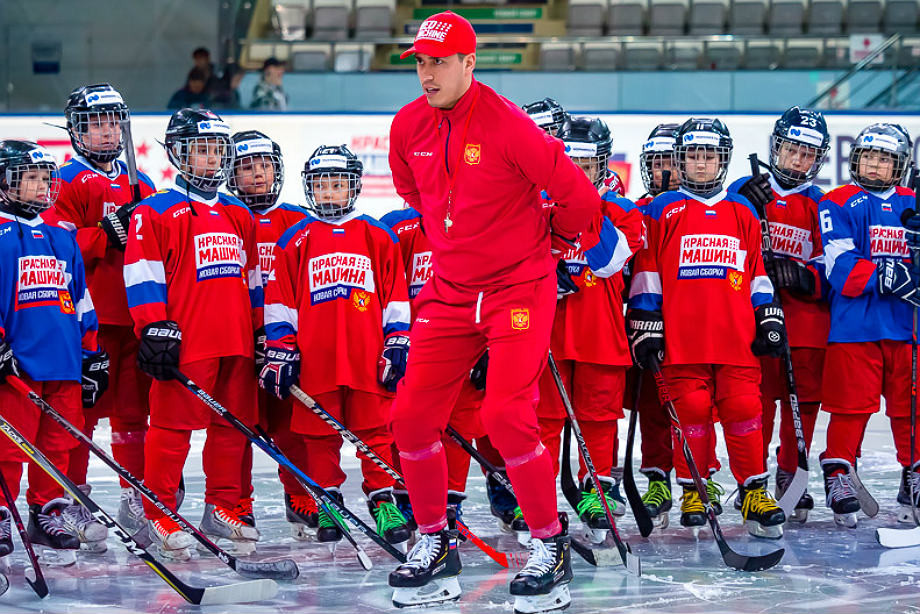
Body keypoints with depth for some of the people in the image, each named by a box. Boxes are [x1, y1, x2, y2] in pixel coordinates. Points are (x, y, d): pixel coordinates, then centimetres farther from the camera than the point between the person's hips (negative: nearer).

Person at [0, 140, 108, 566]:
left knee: (58, 445, 9)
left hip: (65, 364, 6)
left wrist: (92, 355, 20)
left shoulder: (62, 237, 18)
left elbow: (80, 299, 23)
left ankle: (48, 516, 19)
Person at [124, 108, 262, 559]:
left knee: (233, 425, 9)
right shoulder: (155, 212, -1)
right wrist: (154, 329, -13)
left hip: (236, 343, 6)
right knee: (173, 425, -5)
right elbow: (143, 276, -6)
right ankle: (158, 515, 2)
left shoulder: (239, 216, 19)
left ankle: (221, 509, 19)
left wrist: (261, 332, 21)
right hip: (184, 341, -6)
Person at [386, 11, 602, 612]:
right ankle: (435, 543, 18)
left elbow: (578, 195, -12)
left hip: (519, 287, -6)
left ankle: (550, 545, 1)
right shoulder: (408, 127, 1)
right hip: (450, 289, 6)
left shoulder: (508, 126, -19)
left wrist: (552, 238, 5)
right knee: (413, 416, 0)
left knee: (506, 416, -16)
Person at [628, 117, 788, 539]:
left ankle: (754, 493, 2)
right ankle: (692, 492, 8)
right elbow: (646, 271, 6)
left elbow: (757, 271, 20)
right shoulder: (663, 211, 8)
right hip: (682, 338, -2)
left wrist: (769, 317, 13)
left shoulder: (742, 212, 16)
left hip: (736, 338, 2)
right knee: (691, 411, -3)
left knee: (743, 409, -4)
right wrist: (646, 325, 1)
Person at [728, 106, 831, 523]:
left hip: (806, 320, 2)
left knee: (803, 402, 5)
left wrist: (803, 276, -16)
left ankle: (792, 477, 18)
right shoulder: (743, 192, 6)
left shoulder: (821, 206, 9)